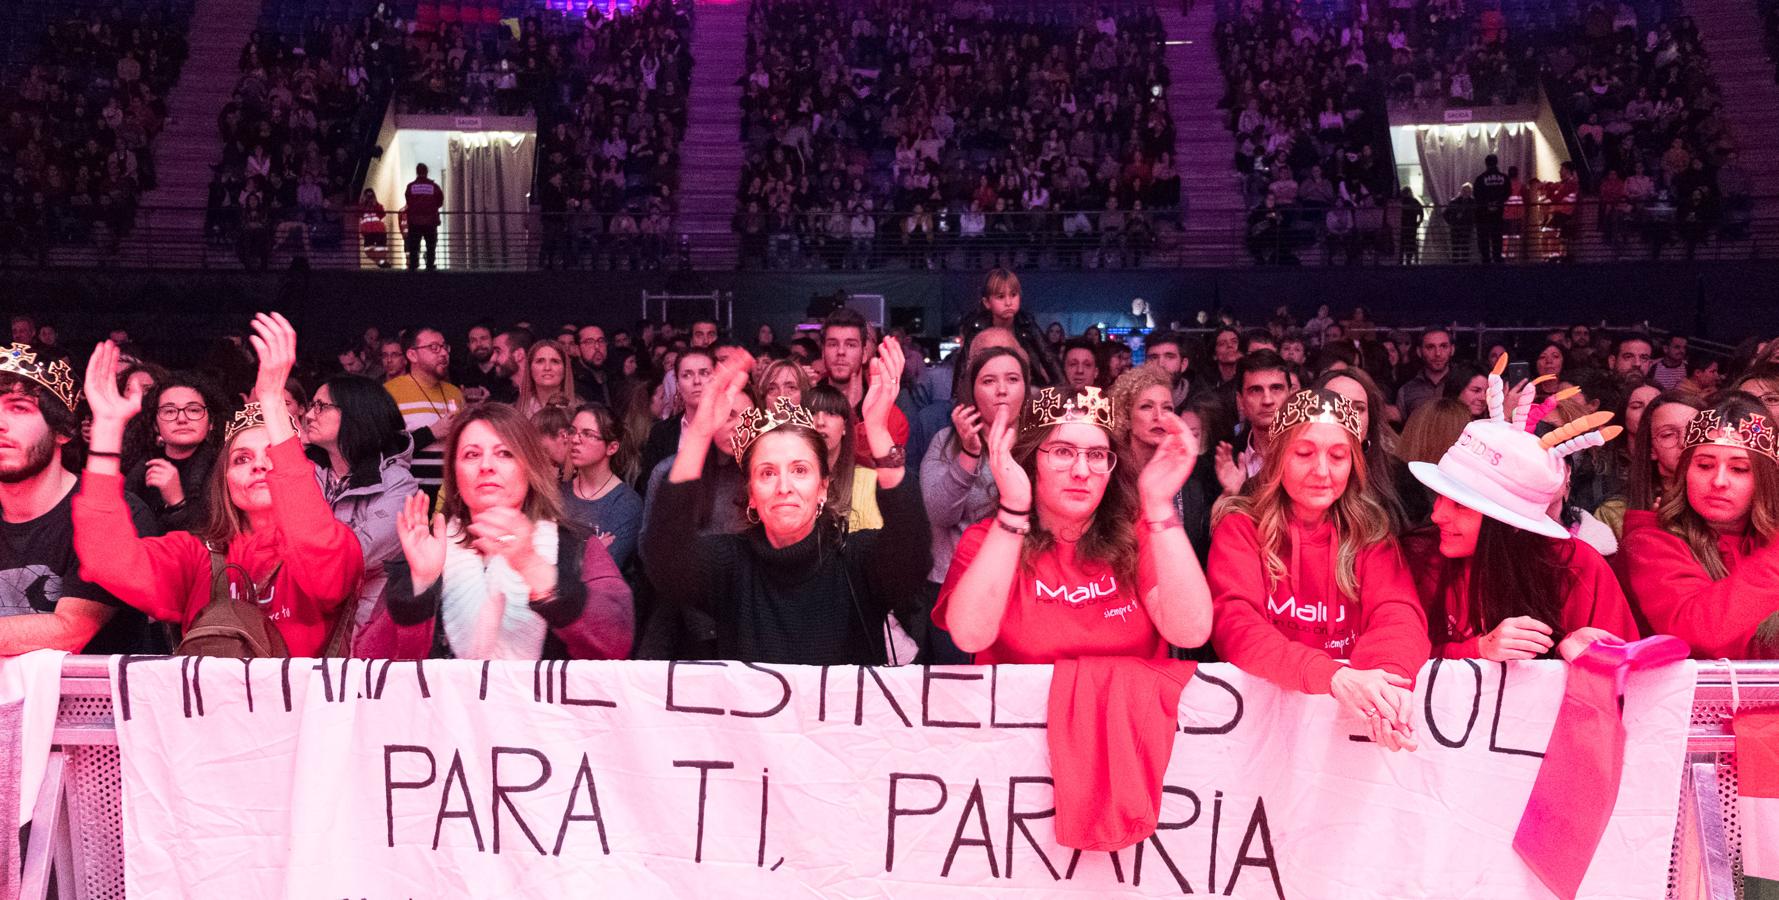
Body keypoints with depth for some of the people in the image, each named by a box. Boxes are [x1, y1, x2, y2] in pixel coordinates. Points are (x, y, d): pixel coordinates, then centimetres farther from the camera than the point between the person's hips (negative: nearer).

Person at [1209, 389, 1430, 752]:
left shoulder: (1370, 531, 9)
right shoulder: (1240, 527, 0)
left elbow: (1398, 614, -6)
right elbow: (1235, 625, -14)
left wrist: (1389, 676, -29)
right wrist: (1332, 675, -29)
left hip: (1351, 708, 2)